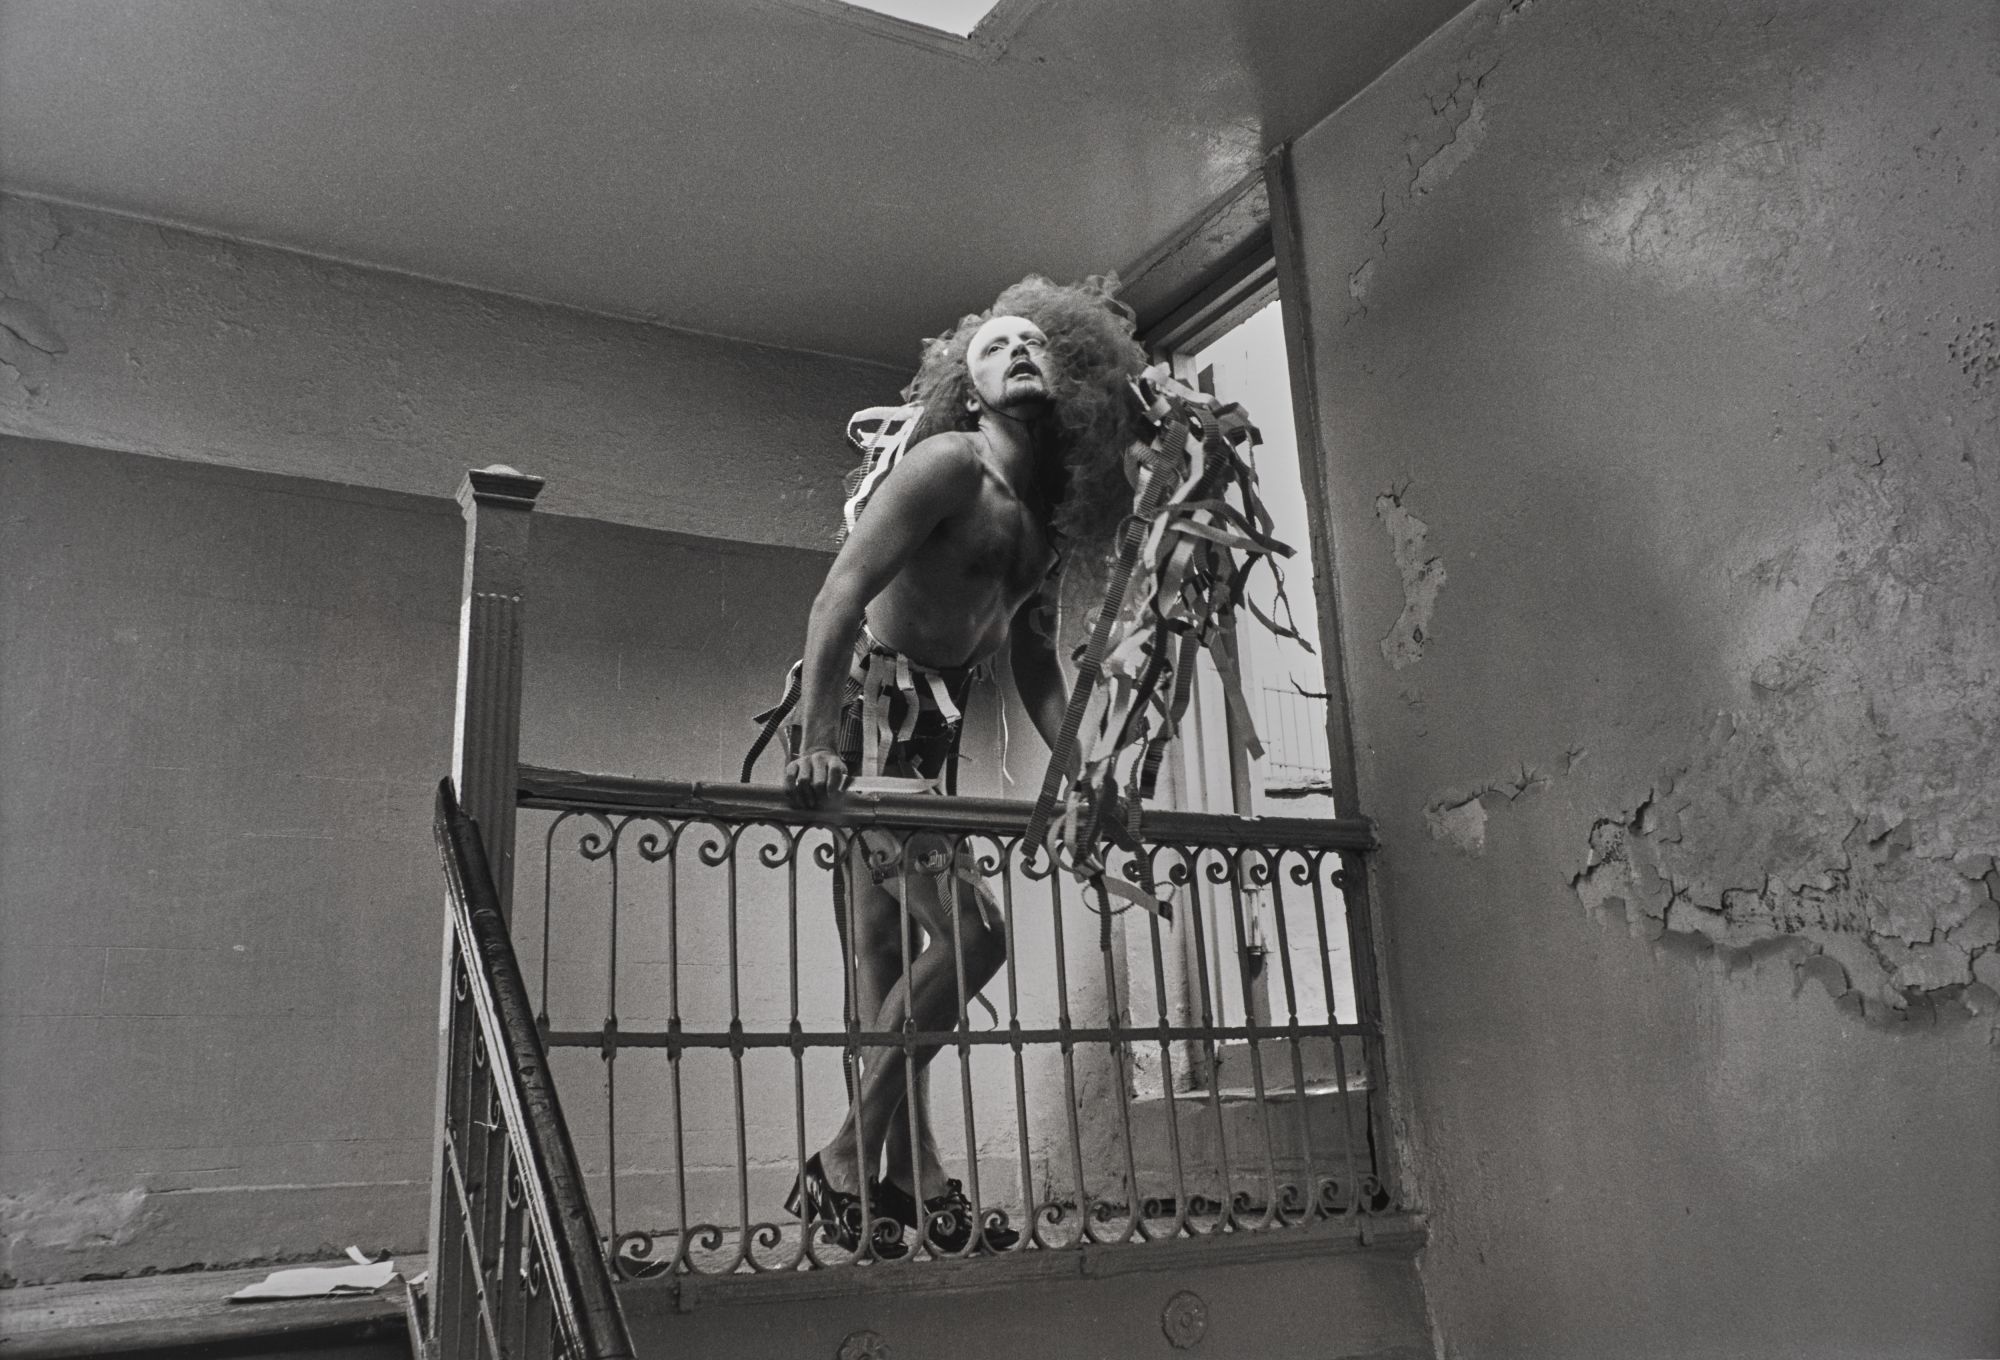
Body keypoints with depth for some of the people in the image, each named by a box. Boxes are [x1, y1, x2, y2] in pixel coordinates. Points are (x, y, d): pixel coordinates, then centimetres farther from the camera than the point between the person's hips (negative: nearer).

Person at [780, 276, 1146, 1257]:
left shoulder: (1048, 509, 14)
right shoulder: (950, 463, -12)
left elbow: (1031, 653, 17)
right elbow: (839, 596, -21)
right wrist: (815, 746, -30)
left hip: (925, 731, 9)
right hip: (862, 713, -9)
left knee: (888, 954, 11)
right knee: (971, 935, -13)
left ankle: (910, 1179, 17)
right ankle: (842, 1167, -4)